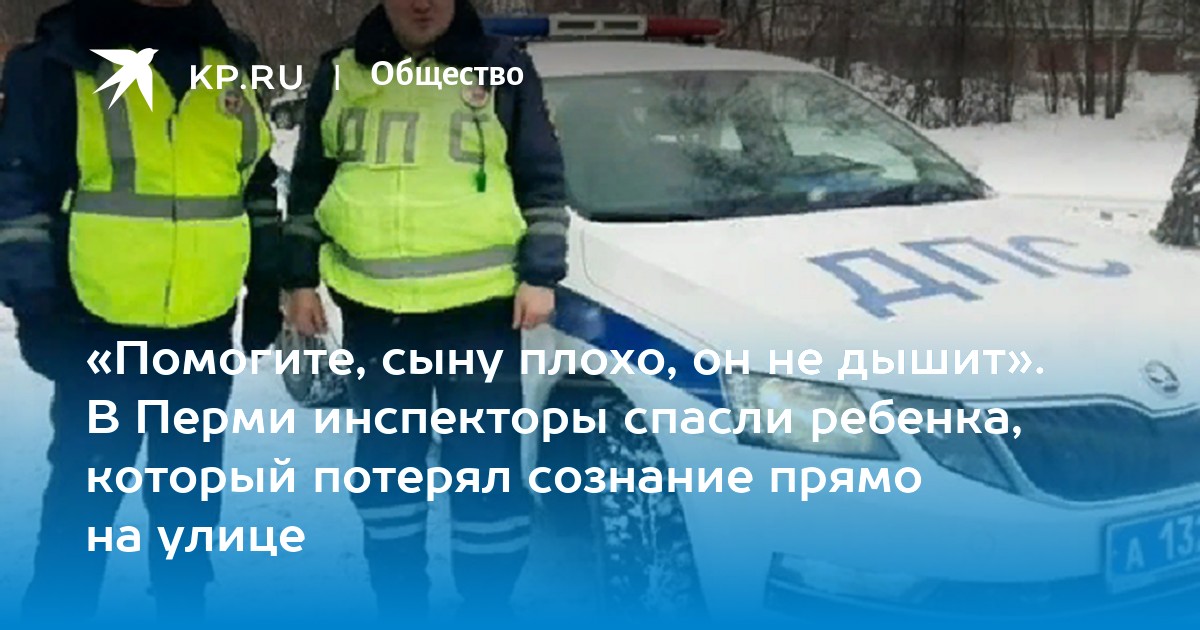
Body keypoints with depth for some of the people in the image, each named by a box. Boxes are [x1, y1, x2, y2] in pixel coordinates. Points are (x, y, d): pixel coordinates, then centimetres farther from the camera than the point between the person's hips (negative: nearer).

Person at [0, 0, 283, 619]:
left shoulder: (229, 65, 7)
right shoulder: (62, 63, -8)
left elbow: (257, 185, 14)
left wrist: (266, 287, 12)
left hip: (205, 331, 5)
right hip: (99, 332, -4)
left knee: (191, 491, 16)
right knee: (84, 488, 5)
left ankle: (183, 608, 31)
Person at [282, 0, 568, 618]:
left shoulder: (503, 68, 1)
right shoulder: (341, 73, 9)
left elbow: (543, 180, 2)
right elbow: (308, 183, 15)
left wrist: (540, 274, -6)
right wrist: (301, 277, 10)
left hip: (480, 305, -3)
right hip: (373, 309, 3)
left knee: (487, 462, 1)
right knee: (386, 461, 12)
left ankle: (488, 609, 15)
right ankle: (399, 607, 26)